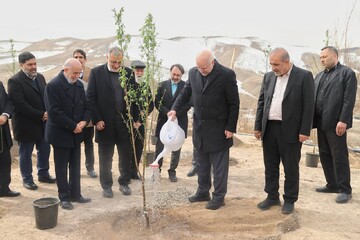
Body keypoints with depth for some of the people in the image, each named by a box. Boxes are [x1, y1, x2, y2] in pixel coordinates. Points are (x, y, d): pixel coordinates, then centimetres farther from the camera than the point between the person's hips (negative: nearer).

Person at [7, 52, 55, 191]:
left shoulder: (40, 77, 8)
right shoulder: (15, 81, -14)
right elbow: (20, 104, -20)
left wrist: (47, 113, -7)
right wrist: (40, 115, -19)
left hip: (43, 123, 6)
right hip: (26, 125, -6)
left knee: (44, 150, 15)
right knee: (25, 154, 8)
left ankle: (43, 174, 33)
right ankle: (27, 179, 23)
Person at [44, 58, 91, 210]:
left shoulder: (79, 85, 6)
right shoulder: (53, 85, -15)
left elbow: (85, 106, 11)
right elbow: (54, 112, -21)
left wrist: (84, 121, -9)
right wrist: (73, 126, -18)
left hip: (76, 133, 6)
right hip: (61, 133, -6)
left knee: (75, 166, 13)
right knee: (61, 167, 6)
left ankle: (75, 194, 24)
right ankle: (64, 197, 17)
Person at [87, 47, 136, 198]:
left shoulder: (128, 73, 5)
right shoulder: (96, 72, -3)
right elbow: (91, 98, -5)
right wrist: (97, 120, -10)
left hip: (125, 122, 2)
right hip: (105, 123, -2)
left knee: (126, 155, 10)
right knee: (105, 157, 9)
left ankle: (124, 183, 27)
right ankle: (106, 186, 23)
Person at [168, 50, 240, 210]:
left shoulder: (227, 75, -13)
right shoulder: (193, 72, 1)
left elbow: (234, 103, -10)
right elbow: (186, 92, 11)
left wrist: (230, 128, -12)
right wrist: (175, 108, -6)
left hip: (218, 128, -5)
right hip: (199, 127, 5)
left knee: (219, 165, 4)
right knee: (202, 163, 16)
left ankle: (219, 197, 16)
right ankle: (203, 192, 29)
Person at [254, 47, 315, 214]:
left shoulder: (304, 76, -7)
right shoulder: (268, 77, 8)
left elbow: (308, 105, -9)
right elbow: (261, 102, 11)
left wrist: (305, 131, -12)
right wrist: (258, 126, 7)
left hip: (290, 130, -5)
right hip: (269, 128, 5)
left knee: (291, 167, 7)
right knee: (270, 166, 13)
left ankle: (289, 200, 21)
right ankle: (272, 196, 27)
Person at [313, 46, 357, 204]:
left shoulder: (347, 73, -3)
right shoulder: (319, 76, 17)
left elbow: (349, 100, -11)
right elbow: (314, 98, 13)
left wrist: (343, 120, -18)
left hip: (336, 123, -7)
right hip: (321, 123, 7)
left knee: (339, 157, -2)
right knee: (325, 155, 12)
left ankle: (345, 190, 8)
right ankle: (332, 185, 24)